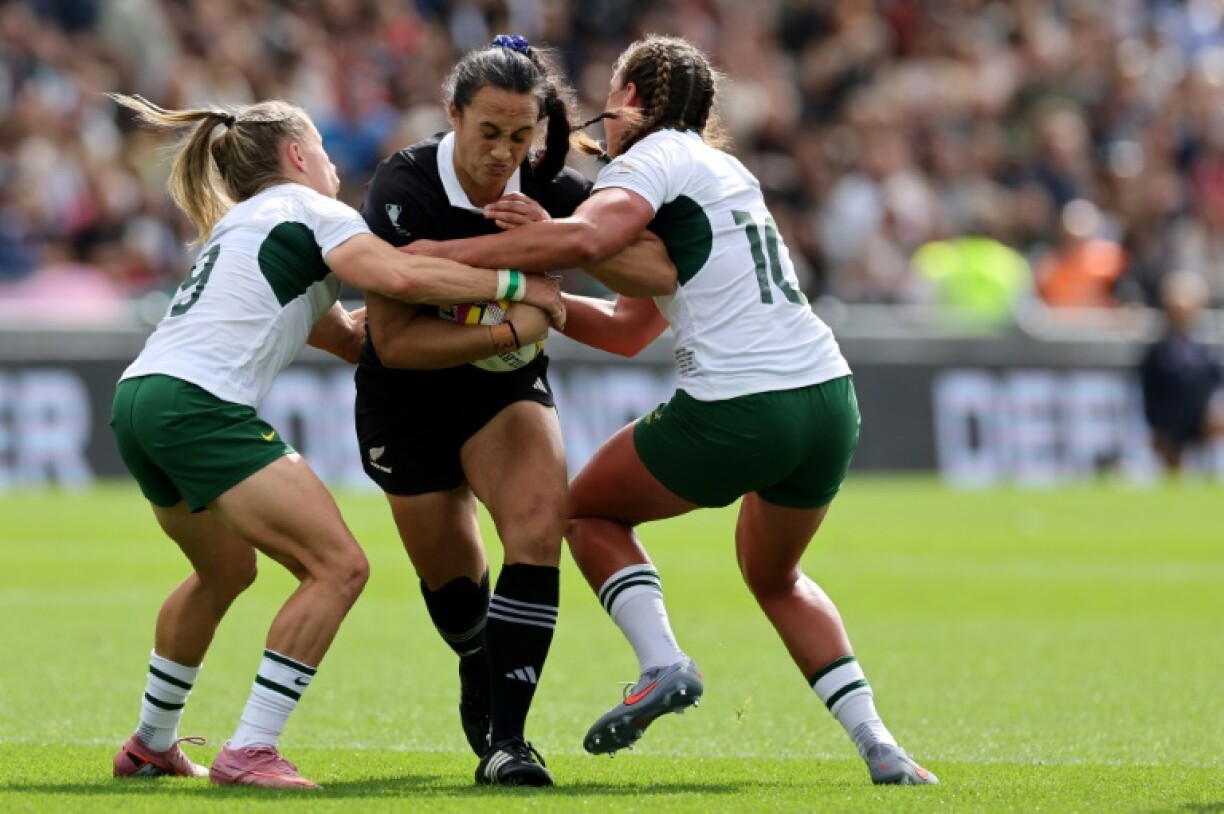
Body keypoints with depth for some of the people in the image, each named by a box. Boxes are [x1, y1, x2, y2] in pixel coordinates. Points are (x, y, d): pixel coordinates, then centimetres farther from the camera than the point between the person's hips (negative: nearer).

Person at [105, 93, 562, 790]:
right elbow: (398, 276, -15)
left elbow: (348, 336, 27)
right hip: (200, 404, -10)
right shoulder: (306, 210, 4)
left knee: (226, 569, 31)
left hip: (138, 400, 10)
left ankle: (152, 744, 40)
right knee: (339, 567, -12)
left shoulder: (240, 226, 31)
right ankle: (250, 752, -16)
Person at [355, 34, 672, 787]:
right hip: (408, 404, -1)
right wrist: (510, 329, -36)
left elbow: (659, 268, -23)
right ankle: (480, 679, 49)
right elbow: (393, 341, -28)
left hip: (507, 387, 1)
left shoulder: (550, 192, -16)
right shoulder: (403, 191, -25)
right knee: (450, 574, 11)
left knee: (541, 514, -26)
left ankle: (505, 740, -24)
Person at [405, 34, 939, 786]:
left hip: (739, 410, -8)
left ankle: (663, 665, -4)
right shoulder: (719, 171, 25)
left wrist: (452, 253, -16)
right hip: (830, 396, 8)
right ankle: (880, 750, 18)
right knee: (776, 577, 30)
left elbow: (585, 236, -23)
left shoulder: (654, 155, 0)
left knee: (590, 508, 16)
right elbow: (627, 330, 25)